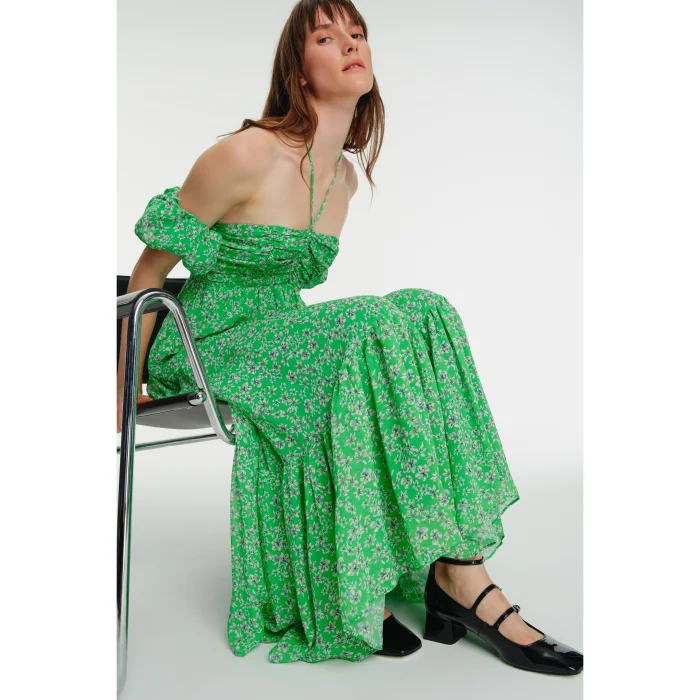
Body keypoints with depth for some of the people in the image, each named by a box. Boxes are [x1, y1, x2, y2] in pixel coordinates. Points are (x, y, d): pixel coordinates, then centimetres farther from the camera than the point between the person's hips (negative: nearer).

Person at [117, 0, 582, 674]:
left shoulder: (347, 177, 8)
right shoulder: (248, 153, -15)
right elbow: (152, 266, -9)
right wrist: (125, 387, -7)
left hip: (282, 336, 7)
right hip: (215, 343, -7)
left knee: (423, 315, -19)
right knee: (379, 329, -30)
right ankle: (460, 575, -23)